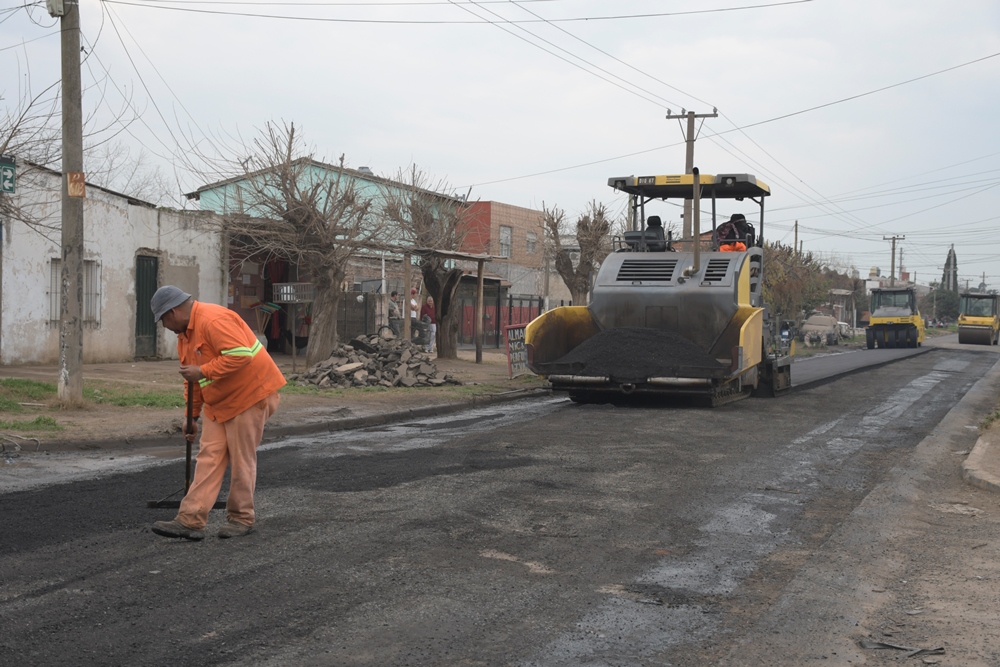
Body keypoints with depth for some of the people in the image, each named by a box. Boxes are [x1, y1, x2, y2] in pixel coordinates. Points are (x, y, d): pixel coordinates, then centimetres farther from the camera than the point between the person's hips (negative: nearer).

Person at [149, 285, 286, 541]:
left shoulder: (213, 320, -20)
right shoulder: (184, 334, 12)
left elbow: (241, 354, -31)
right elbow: (192, 380, 20)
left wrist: (203, 371, -26)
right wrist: (192, 417, 21)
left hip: (250, 395, -9)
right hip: (219, 403, 9)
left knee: (241, 460, 1)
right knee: (209, 457, 1)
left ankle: (241, 518, 14)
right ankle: (190, 520, -2)